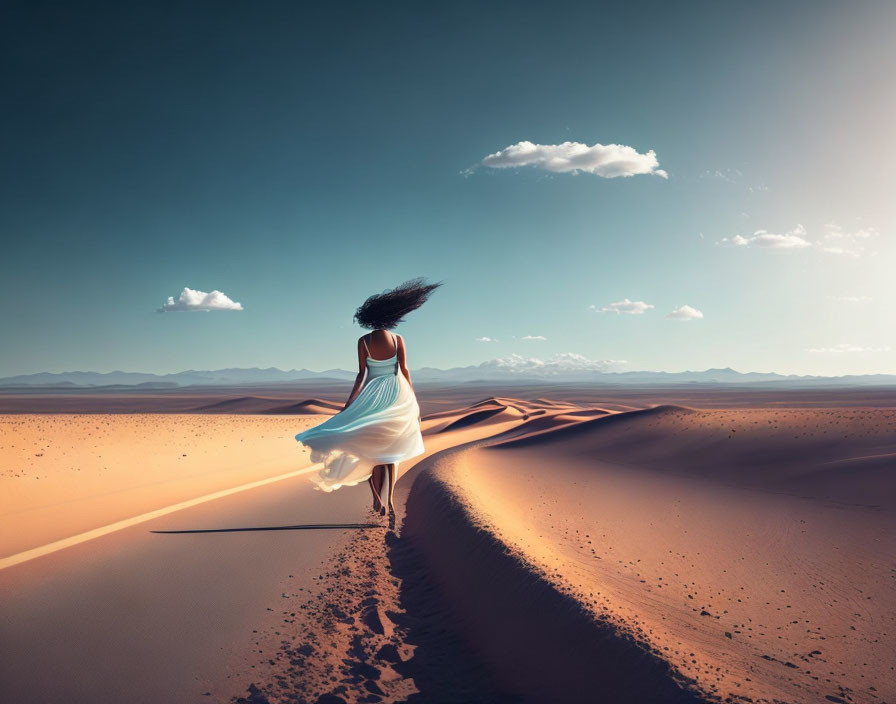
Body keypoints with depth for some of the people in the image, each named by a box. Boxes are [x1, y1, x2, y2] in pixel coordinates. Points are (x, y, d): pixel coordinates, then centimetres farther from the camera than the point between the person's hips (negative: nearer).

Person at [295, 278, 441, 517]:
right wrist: (414, 402, 4)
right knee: (392, 450, 11)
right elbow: (404, 371, -4)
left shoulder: (364, 341, -7)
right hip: (397, 396, 2)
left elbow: (362, 374, -9)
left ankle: (378, 499, -3)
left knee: (373, 450, 10)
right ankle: (390, 501, 6)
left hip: (372, 396, -1)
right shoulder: (398, 339, -3)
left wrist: (348, 404, -4)